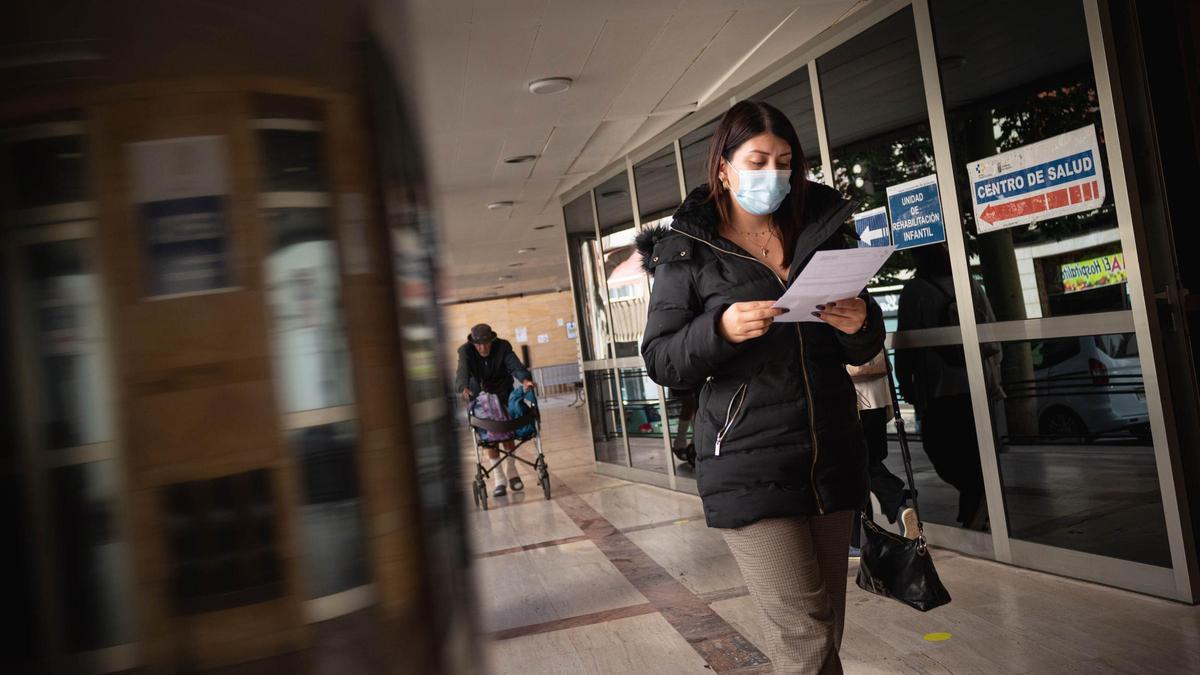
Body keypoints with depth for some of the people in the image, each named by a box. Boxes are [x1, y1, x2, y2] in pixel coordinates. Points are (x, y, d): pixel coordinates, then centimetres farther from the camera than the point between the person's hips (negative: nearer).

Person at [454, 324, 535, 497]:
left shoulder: (503, 347, -18)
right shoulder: (466, 351, -18)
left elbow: (515, 365, -32)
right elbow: (462, 372, -32)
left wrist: (525, 379, -53)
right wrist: (464, 388, -54)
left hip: (503, 394, 1)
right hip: (480, 396, 0)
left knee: (507, 433, -1)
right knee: (490, 438, -5)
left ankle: (511, 472, 19)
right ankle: (499, 480, 3)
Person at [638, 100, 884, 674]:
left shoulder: (821, 233, 11)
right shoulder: (687, 250, -1)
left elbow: (859, 353, 17)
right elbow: (660, 361, -3)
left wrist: (863, 324, -7)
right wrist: (719, 329, -21)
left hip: (832, 454, 5)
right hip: (747, 463, -4)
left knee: (826, 628, 14)